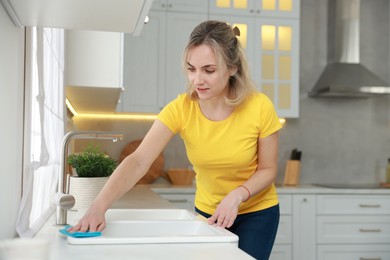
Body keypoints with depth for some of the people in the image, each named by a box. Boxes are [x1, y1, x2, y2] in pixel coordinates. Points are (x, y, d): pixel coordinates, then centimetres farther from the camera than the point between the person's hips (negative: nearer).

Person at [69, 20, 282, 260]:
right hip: (208, 212, 2)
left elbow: (268, 169, -10)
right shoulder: (181, 108, -21)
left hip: (257, 212, -1)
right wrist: (99, 207, -43)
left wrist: (238, 195, -29)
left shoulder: (260, 107, -22)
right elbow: (138, 162, -29)